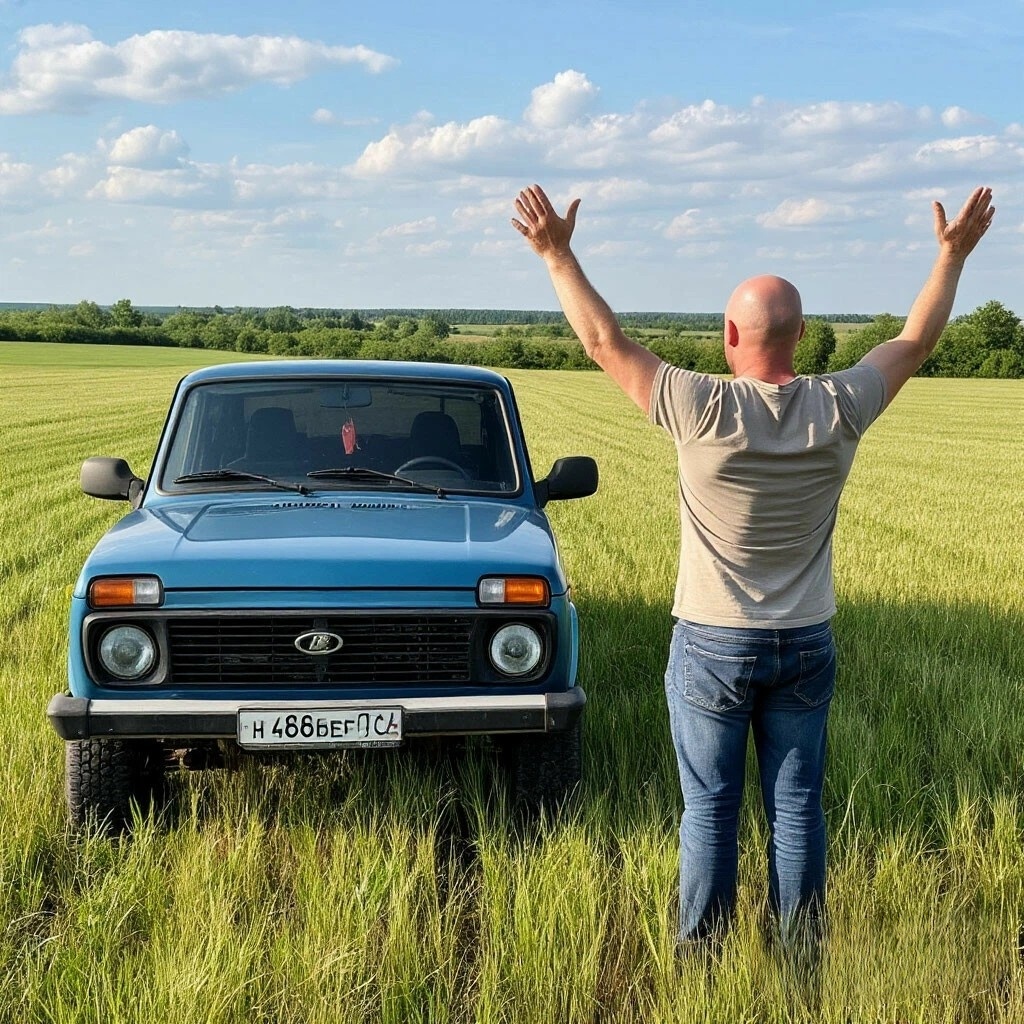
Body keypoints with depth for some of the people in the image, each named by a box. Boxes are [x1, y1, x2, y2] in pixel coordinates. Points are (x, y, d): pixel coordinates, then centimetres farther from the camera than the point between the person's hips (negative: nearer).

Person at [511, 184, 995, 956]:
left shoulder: (705, 412, -18)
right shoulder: (839, 412, -10)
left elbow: (605, 341, -10)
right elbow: (916, 342, 7)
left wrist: (557, 254, -1)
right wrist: (953, 254, 18)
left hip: (713, 644, -3)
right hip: (807, 643, 3)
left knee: (711, 809, 7)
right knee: (797, 805, 11)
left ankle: (701, 958, 16)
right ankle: (800, 959, 19)